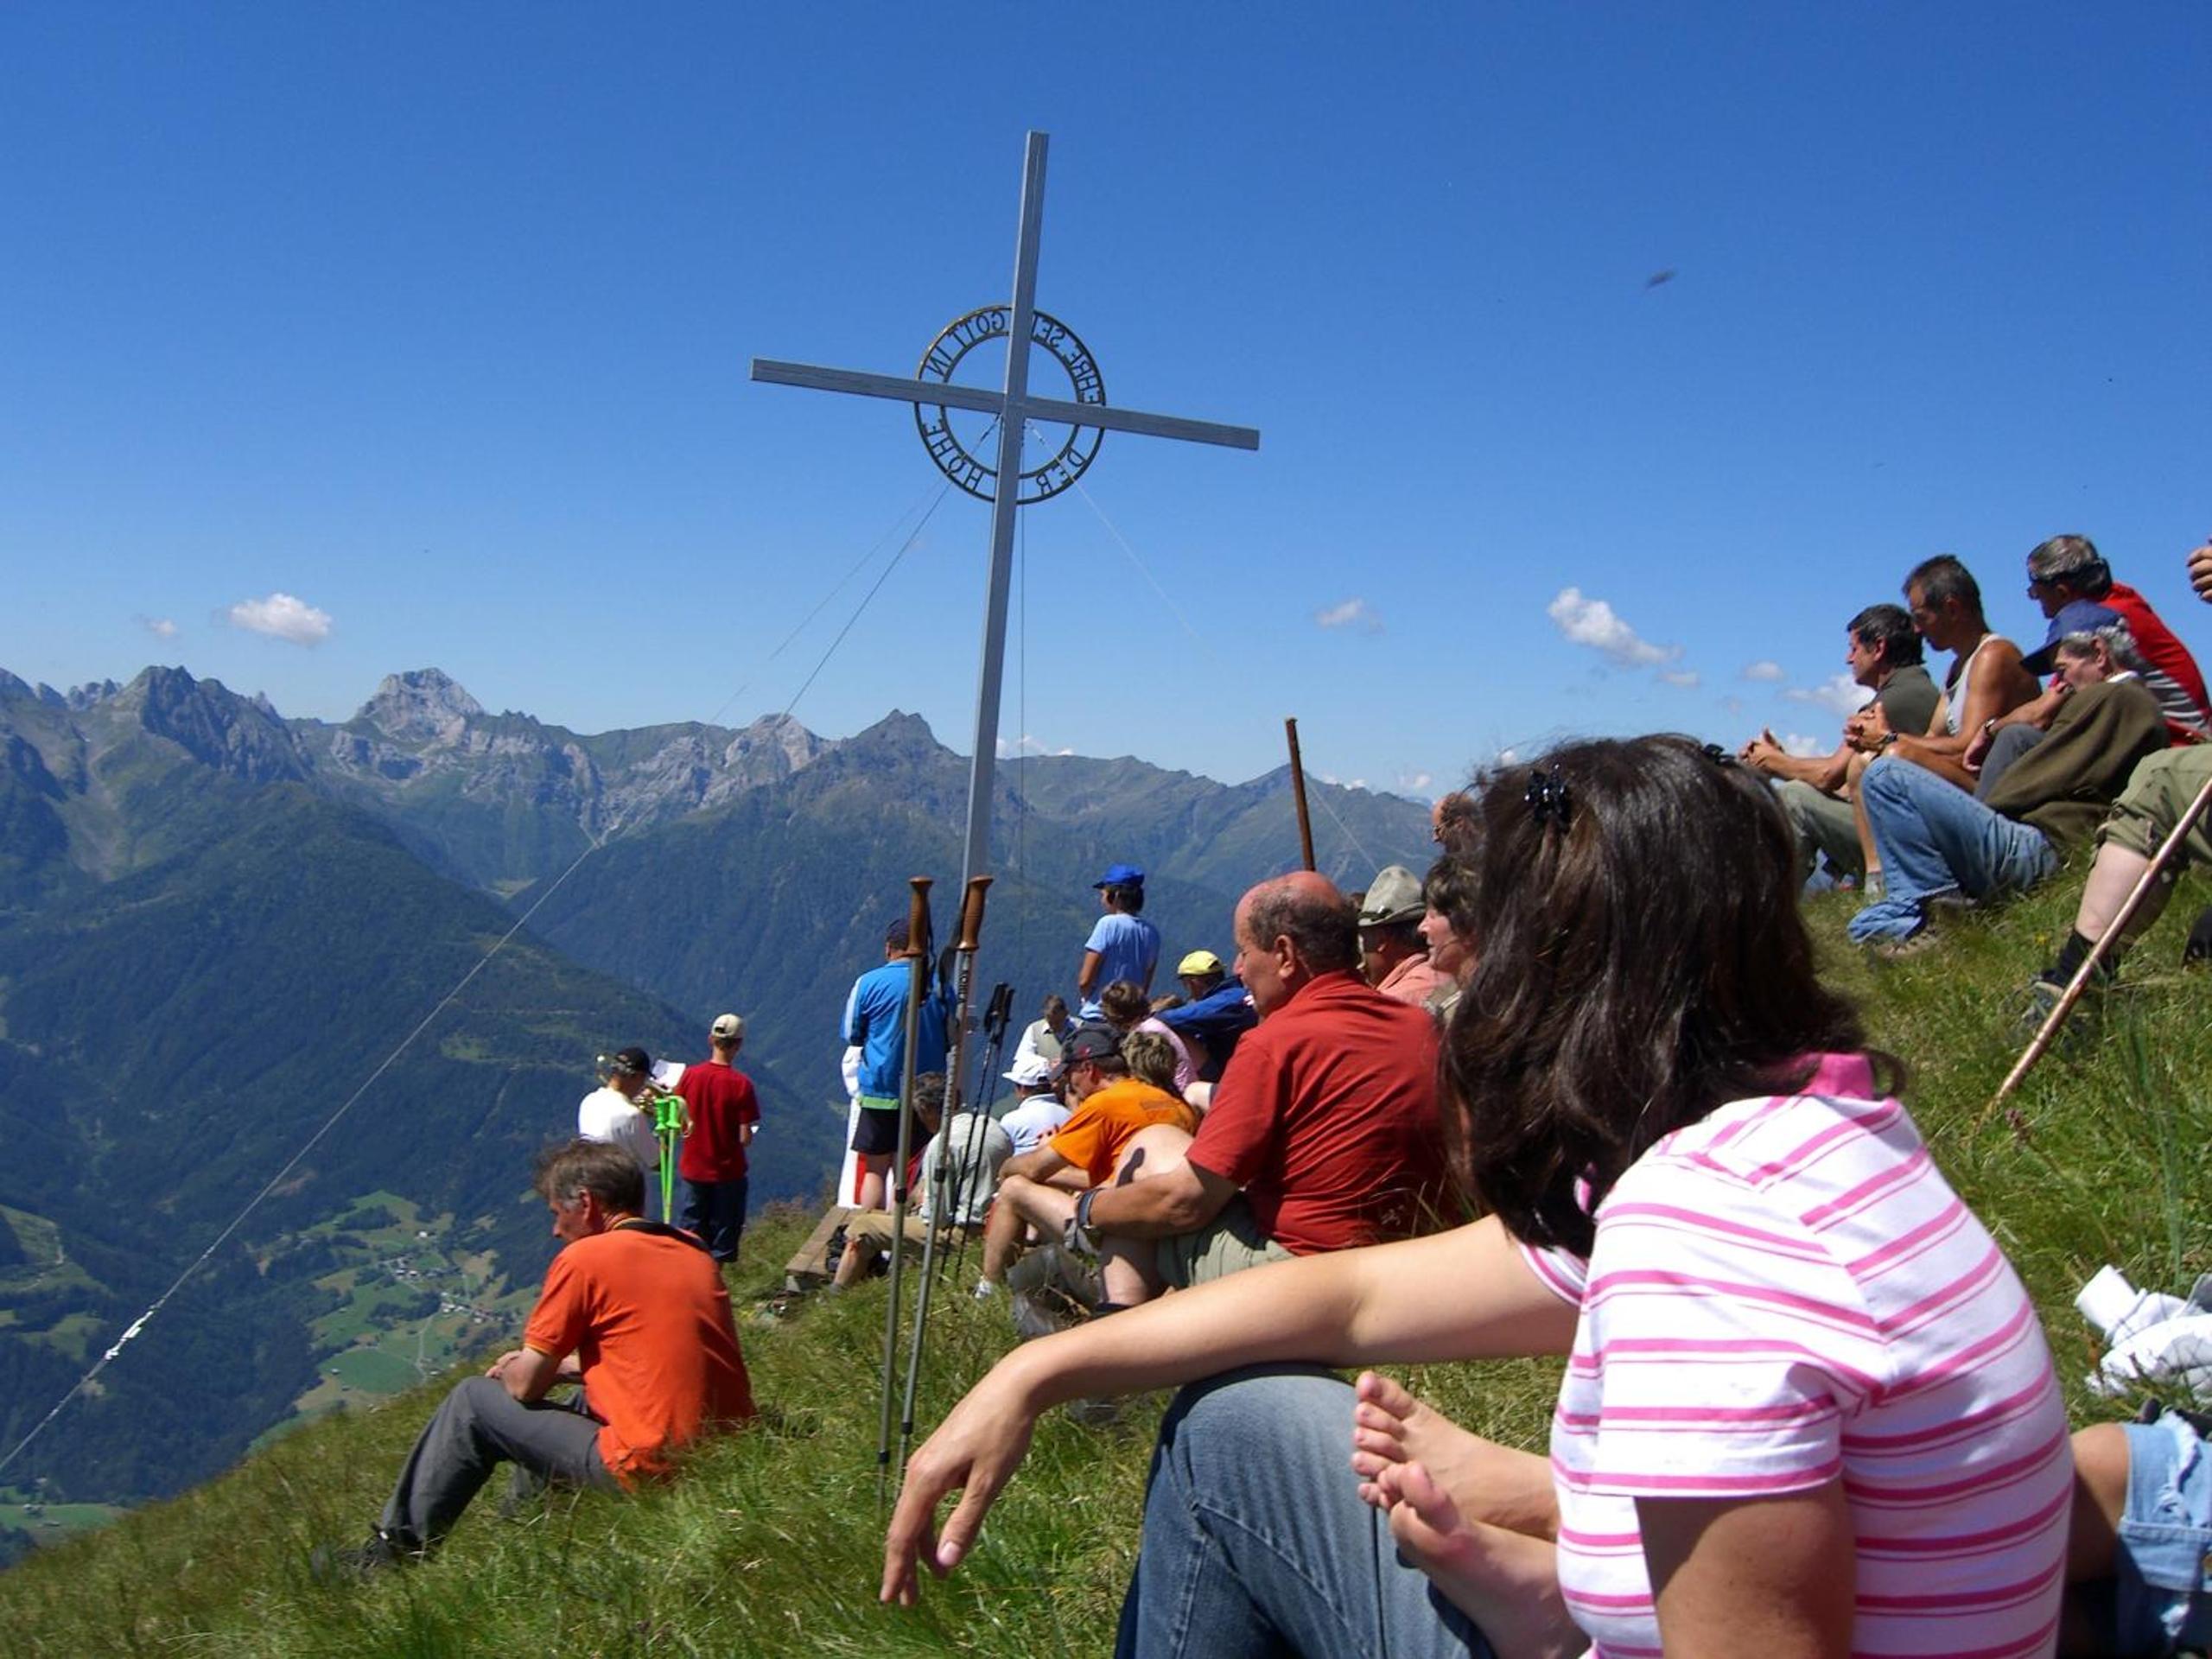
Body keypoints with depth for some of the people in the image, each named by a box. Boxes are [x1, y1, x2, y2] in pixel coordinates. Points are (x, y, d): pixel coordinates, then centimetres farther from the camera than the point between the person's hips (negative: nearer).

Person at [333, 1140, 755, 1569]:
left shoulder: (586, 1256, -9)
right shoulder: (695, 1252, 12)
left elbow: (525, 1385, -3)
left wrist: (514, 1369, 19)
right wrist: (560, 1365, 24)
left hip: (648, 1469, -8)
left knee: (472, 1402, 10)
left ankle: (395, 1551, 21)